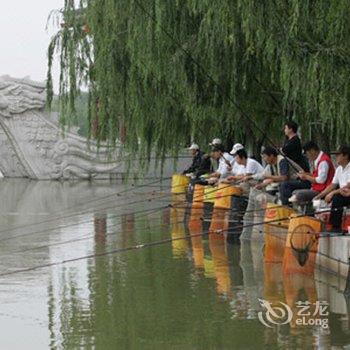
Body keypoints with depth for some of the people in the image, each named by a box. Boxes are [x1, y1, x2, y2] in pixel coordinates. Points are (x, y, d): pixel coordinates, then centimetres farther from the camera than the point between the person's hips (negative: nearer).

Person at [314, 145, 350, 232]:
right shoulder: (339, 169, 12)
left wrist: (332, 193, -24)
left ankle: (336, 227, -27)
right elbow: (332, 185, 13)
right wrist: (319, 196, 5)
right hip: (342, 194, 9)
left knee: (336, 198, -34)